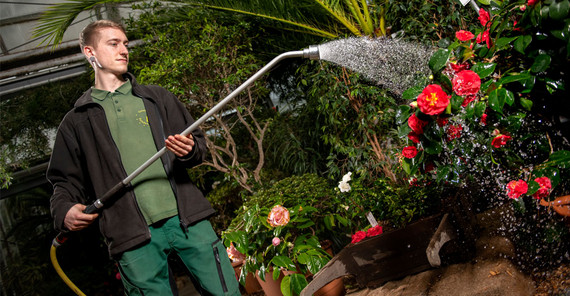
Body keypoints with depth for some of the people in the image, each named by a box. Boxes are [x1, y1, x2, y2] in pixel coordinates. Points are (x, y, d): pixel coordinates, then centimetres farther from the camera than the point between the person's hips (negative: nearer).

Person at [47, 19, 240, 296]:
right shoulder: (76, 122, 14)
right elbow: (65, 181, 14)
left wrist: (189, 150, -6)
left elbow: (199, 143, 17)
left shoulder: (157, 97, 18)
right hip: (134, 237, -1)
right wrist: (64, 211, -6)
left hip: (187, 218, 2)